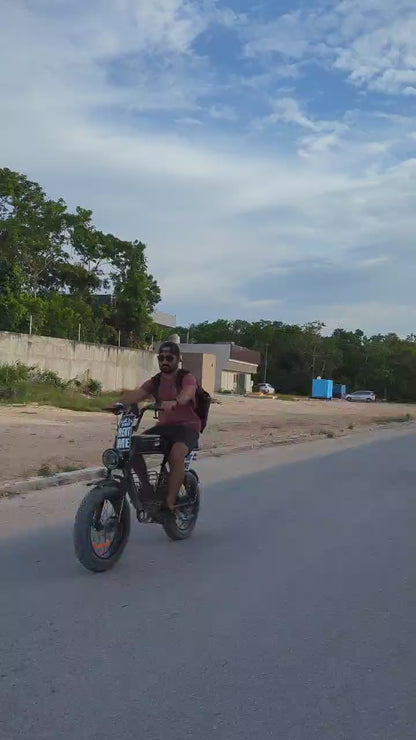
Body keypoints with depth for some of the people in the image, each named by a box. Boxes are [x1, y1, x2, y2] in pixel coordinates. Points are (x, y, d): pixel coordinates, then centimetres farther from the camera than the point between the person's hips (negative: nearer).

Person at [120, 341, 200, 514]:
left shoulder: (187, 378, -4)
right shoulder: (155, 382, 12)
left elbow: (186, 393, -28)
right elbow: (136, 394, -5)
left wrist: (174, 402, -51)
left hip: (187, 426, -6)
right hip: (164, 427, 6)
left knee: (176, 454, -36)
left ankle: (170, 501, -25)